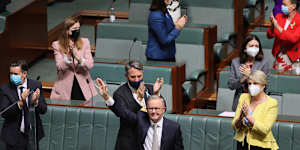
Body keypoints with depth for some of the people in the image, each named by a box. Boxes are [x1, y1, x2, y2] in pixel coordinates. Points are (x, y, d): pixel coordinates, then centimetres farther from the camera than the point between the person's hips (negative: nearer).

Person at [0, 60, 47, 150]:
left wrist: (36, 101, -27)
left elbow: (43, 110, -5)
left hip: (33, 134, 2)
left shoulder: (36, 85, -4)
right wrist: (20, 103, -30)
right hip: (14, 136, -2)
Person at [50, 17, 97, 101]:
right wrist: (68, 56, -29)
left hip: (83, 86, 1)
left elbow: (90, 65, -6)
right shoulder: (57, 45, -1)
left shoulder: (84, 42, 3)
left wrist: (78, 58, -25)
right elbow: (60, 67, -11)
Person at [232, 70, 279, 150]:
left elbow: (264, 130, -17)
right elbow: (235, 126, 4)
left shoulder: (271, 103, -7)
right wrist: (240, 118, -16)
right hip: (242, 143, 4)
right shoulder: (244, 97, 5)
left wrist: (248, 116, -23)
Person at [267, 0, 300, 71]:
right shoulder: (279, 17, 3)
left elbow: (293, 38, -26)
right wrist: (272, 25, -17)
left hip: (293, 57, -4)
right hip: (279, 56, 4)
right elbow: (269, 35, 4)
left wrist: (277, 27, -28)